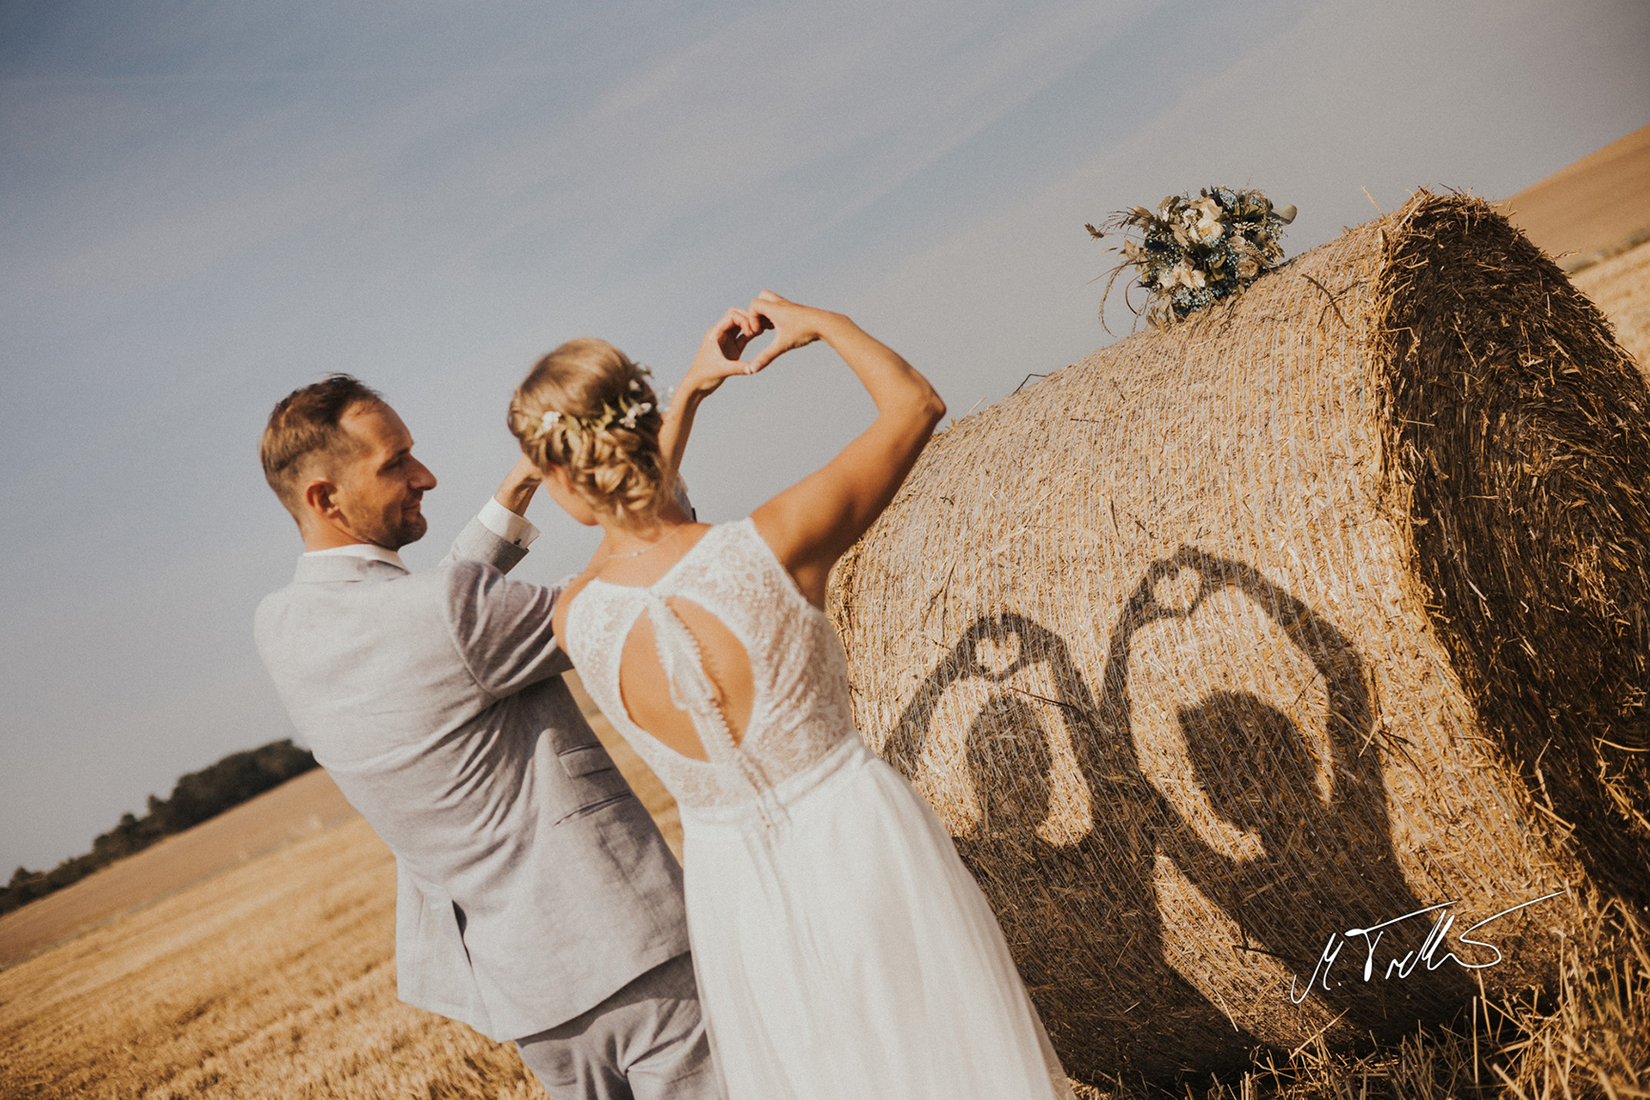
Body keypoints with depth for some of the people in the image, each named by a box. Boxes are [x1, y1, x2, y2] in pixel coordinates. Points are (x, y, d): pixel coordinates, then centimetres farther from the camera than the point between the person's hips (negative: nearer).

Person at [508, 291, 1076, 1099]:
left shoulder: (575, 620, -15)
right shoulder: (774, 544, -25)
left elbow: (636, 551, 10)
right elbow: (916, 403, -10)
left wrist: (693, 388, 10)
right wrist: (823, 323, 5)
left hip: (739, 899, 3)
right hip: (861, 847, -3)